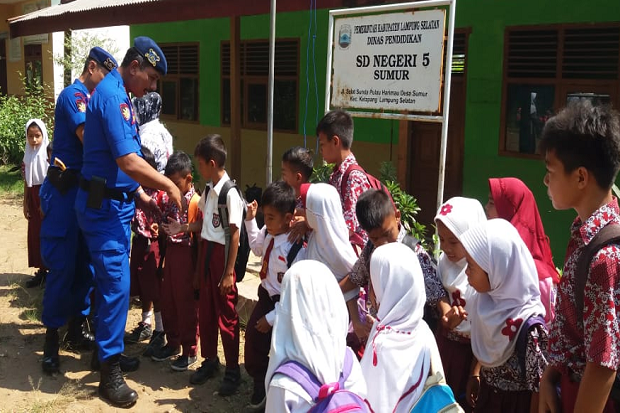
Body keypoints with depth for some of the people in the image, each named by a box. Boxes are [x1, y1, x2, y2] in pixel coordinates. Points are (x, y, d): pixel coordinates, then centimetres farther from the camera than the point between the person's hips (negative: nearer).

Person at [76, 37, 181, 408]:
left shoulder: (118, 95, 13)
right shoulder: (112, 96, -18)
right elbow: (128, 161, -25)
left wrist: (141, 194, 12)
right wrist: (169, 186, -15)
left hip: (117, 200, 10)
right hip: (104, 204, -10)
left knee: (112, 279, 17)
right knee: (116, 282, -7)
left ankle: (110, 347, 31)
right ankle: (110, 373, 1)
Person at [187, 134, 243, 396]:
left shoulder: (230, 193, -18)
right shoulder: (208, 189, 6)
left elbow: (234, 235, -17)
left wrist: (229, 272, -16)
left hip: (221, 254, -8)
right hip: (205, 250, 8)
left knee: (226, 315, 3)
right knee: (206, 311, 16)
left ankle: (232, 370, 17)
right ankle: (209, 360, 32)